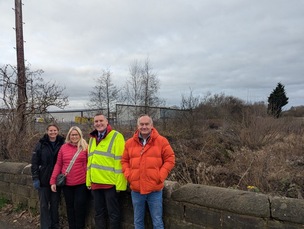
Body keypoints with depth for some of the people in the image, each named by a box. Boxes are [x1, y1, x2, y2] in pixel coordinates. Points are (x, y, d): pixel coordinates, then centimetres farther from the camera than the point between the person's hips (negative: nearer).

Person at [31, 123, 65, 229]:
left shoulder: (62, 144, -1)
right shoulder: (41, 144, -4)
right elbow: (34, 162, -5)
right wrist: (35, 178, -10)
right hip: (43, 179, -1)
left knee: (55, 204, 11)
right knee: (44, 205, 6)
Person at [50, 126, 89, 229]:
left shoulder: (85, 147, -2)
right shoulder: (64, 147, 3)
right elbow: (58, 164, 6)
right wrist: (53, 181, 1)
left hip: (81, 183, -2)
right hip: (67, 183, 3)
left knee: (79, 207, 4)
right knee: (70, 207, 14)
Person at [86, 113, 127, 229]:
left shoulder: (116, 137, -9)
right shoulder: (92, 138, 13)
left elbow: (120, 161, -13)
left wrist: (120, 183, -16)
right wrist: (89, 180, 14)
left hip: (111, 183, -6)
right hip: (95, 183, 7)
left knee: (113, 213, 6)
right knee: (98, 213, 18)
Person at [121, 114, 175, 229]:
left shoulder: (161, 141, -4)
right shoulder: (130, 142, 5)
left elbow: (170, 159, -2)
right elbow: (124, 161, 13)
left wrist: (160, 176, -10)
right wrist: (128, 175, -2)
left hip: (155, 189, -3)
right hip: (136, 189, 3)